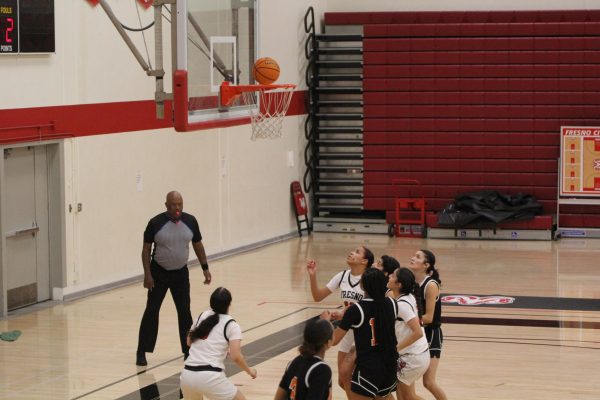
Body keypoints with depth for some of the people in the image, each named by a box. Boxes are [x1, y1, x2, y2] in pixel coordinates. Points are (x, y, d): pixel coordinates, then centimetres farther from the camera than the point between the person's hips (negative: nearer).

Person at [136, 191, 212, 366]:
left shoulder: (190, 221, -5)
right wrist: (147, 274, -13)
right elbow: (146, 249, -8)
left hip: (181, 273, 3)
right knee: (151, 311, -2)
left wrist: (205, 268, 4)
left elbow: (198, 245, 7)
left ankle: (188, 351, 16)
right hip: (159, 273, -3)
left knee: (184, 312, 6)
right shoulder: (156, 223, -14)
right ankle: (141, 353, 5)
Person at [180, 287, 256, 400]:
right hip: (210, 377, -5)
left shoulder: (203, 315, 15)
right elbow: (236, 357, -8)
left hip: (187, 374, 6)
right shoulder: (231, 325, 0)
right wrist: (249, 370, 8)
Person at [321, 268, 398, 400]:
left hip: (368, 368, -6)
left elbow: (333, 340, -8)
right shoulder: (391, 304, -1)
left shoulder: (356, 309, -14)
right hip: (390, 365, 6)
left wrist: (326, 321, 11)